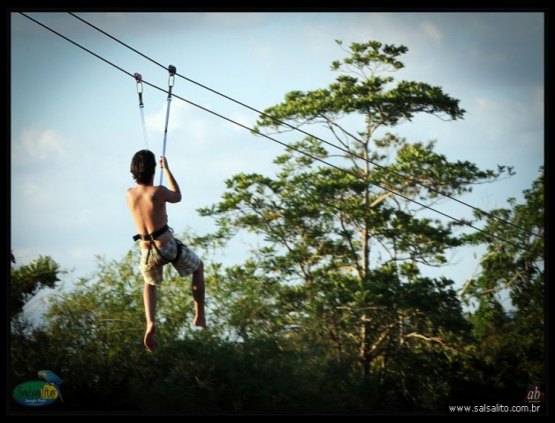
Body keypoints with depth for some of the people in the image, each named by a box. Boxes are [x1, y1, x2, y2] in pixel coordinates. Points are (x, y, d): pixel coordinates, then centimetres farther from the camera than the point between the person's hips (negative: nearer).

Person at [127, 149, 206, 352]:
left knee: (150, 283, 33)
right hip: (168, 247, -4)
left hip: (147, 252, 4)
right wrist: (166, 169, 13)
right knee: (198, 267, 25)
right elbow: (177, 197, 5)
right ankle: (200, 316, 24)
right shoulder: (157, 192, -17)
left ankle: (150, 322, 8)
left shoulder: (129, 194, -1)